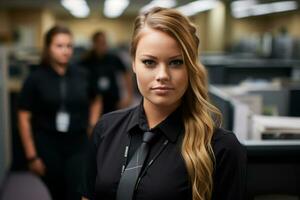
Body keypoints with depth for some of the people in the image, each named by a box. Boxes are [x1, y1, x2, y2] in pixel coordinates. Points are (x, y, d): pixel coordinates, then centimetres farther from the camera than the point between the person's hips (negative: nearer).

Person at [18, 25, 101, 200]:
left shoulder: (82, 76, 2)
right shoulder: (36, 79, -6)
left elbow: (95, 101, 21)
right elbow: (24, 118, -6)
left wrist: (93, 125, 8)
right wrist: (32, 156, -7)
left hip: (78, 145, 1)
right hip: (47, 146, -1)